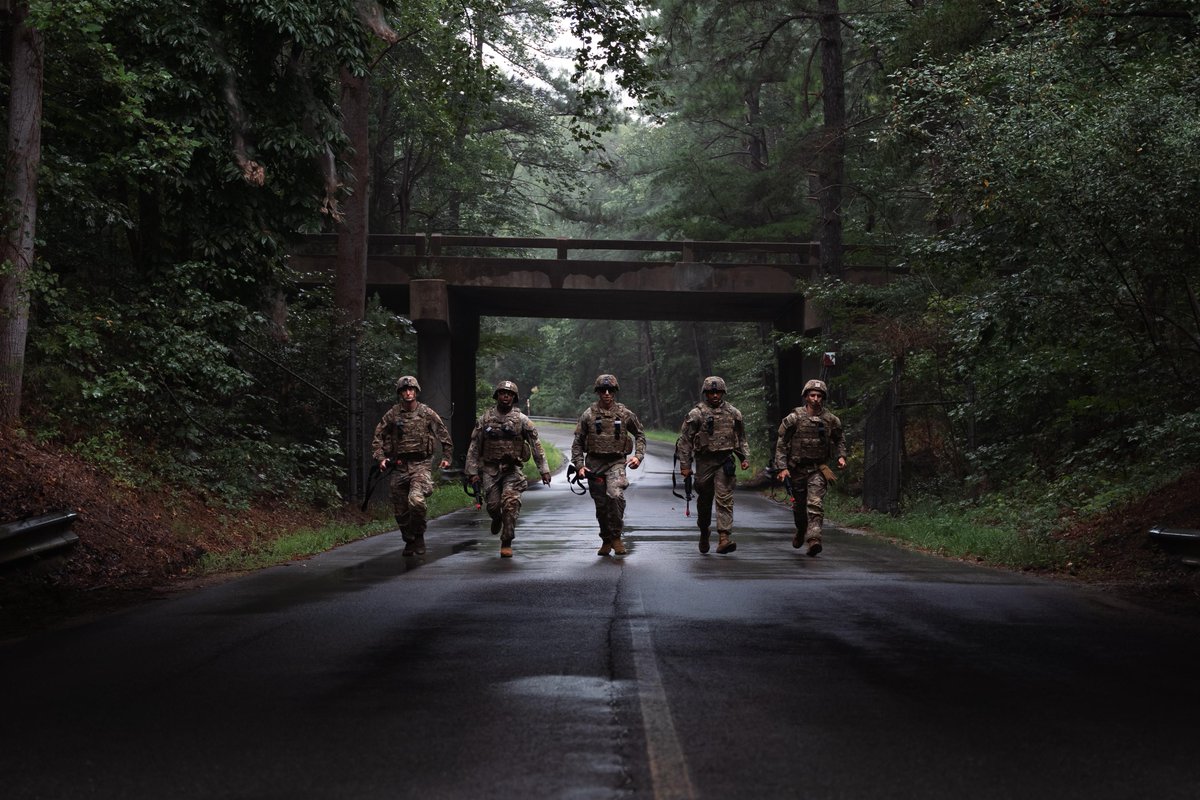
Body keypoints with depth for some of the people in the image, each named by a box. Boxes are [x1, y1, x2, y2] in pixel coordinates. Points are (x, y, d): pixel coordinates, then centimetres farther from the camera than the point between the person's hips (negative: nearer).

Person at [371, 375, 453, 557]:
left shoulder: (427, 413, 1)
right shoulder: (392, 415, 3)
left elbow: (444, 436, 12)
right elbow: (378, 438, 8)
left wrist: (446, 457, 10)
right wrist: (380, 458, -5)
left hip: (420, 465, -2)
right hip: (399, 466, 3)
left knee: (416, 500, -25)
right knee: (400, 510, 5)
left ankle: (419, 536, -5)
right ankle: (409, 542, 25)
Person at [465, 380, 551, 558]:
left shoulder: (521, 419, 1)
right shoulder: (486, 419, 5)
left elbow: (536, 445, 2)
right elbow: (474, 446, 6)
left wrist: (544, 470, -4)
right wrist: (472, 471, -1)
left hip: (512, 469, -1)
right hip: (490, 469, 1)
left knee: (510, 502, -17)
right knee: (492, 505, -3)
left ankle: (507, 543, -8)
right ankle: (497, 519, 35)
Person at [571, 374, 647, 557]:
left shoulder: (625, 414, 3)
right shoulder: (588, 415, 2)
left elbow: (640, 434, 15)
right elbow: (577, 442, 7)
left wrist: (638, 456, 1)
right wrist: (579, 465, -2)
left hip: (617, 462, -1)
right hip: (594, 463, 1)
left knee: (615, 495, -25)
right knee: (601, 504, 6)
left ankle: (616, 536, -11)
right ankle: (606, 541, 24)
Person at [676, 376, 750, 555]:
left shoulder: (733, 413, 9)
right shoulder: (696, 414, -1)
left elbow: (741, 439, 19)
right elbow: (684, 440, -2)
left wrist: (745, 458, 9)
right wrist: (685, 465, -6)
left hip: (725, 462, 1)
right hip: (705, 462, -1)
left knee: (725, 499, -12)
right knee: (704, 500, 11)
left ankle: (724, 538, -19)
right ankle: (704, 532, 34)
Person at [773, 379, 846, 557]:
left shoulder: (831, 420, 0)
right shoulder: (794, 418, -7)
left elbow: (839, 440, 19)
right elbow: (781, 444, -4)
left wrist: (841, 456, 1)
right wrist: (782, 467, -11)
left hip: (818, 469, 0)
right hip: (797, 468, 0)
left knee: (815, 504, -19)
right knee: (798, 506, 15)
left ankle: (813, 539, -28)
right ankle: (801, 531, 42)